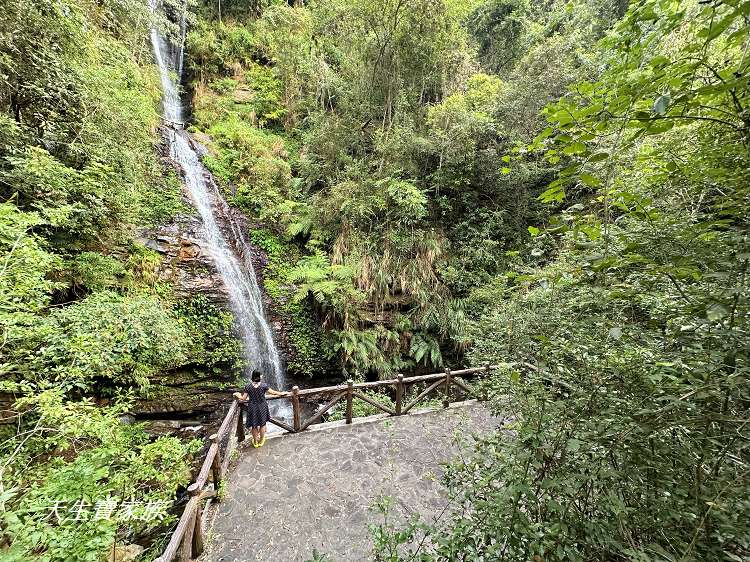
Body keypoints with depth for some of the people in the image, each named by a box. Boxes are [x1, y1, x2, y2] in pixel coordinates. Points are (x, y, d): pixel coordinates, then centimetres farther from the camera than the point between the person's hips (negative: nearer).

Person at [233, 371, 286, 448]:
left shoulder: (248, 387, -14)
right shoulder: (264, 385, -16)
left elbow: (243, 398, -8)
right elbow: (273, 392, -9)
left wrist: (237, 394, 11)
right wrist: (281, 393, 6)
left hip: (252, 408, 1)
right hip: (262, 407, 0)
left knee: (254, 426, 19)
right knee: (262, 424, 19)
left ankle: (255, 442, 34)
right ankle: (261, 441, 33)